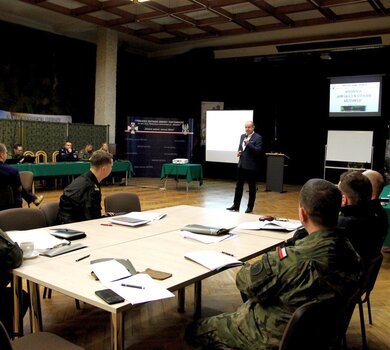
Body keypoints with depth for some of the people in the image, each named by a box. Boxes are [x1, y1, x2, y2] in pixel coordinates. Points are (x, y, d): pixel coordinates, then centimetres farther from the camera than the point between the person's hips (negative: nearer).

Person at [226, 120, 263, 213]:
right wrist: (238, 152, 2)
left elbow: (258, 151, -17)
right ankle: (236, 206, 16)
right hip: (241, 165, 7)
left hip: (251, 166, -6)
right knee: (238, 186, 9)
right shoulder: (242, 136, 13)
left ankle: (250, 207, 14)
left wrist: (248, 144, -27)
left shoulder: (258, 138, -8)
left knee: (252, 187, 5)